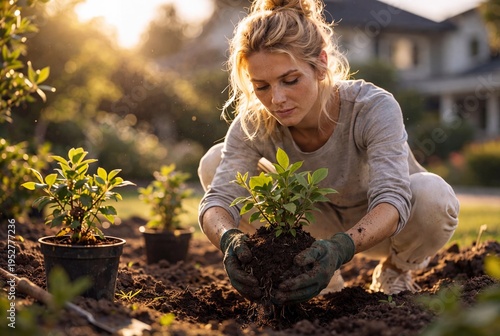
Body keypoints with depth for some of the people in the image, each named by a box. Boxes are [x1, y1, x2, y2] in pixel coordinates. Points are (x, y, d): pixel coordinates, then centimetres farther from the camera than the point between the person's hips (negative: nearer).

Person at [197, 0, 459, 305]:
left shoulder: (373, 108, -32)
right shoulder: (253, 124, -23)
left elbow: (391, 200, -42)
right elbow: (217, 200, -29)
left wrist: (341, 248, -62)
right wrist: (229, 239, -53)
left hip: (382, 227, -3)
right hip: (324, 224, 3)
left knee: (432, 194, -39)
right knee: (214, 162, -17)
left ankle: (395, 270, -2)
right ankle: (320, 274, -2)